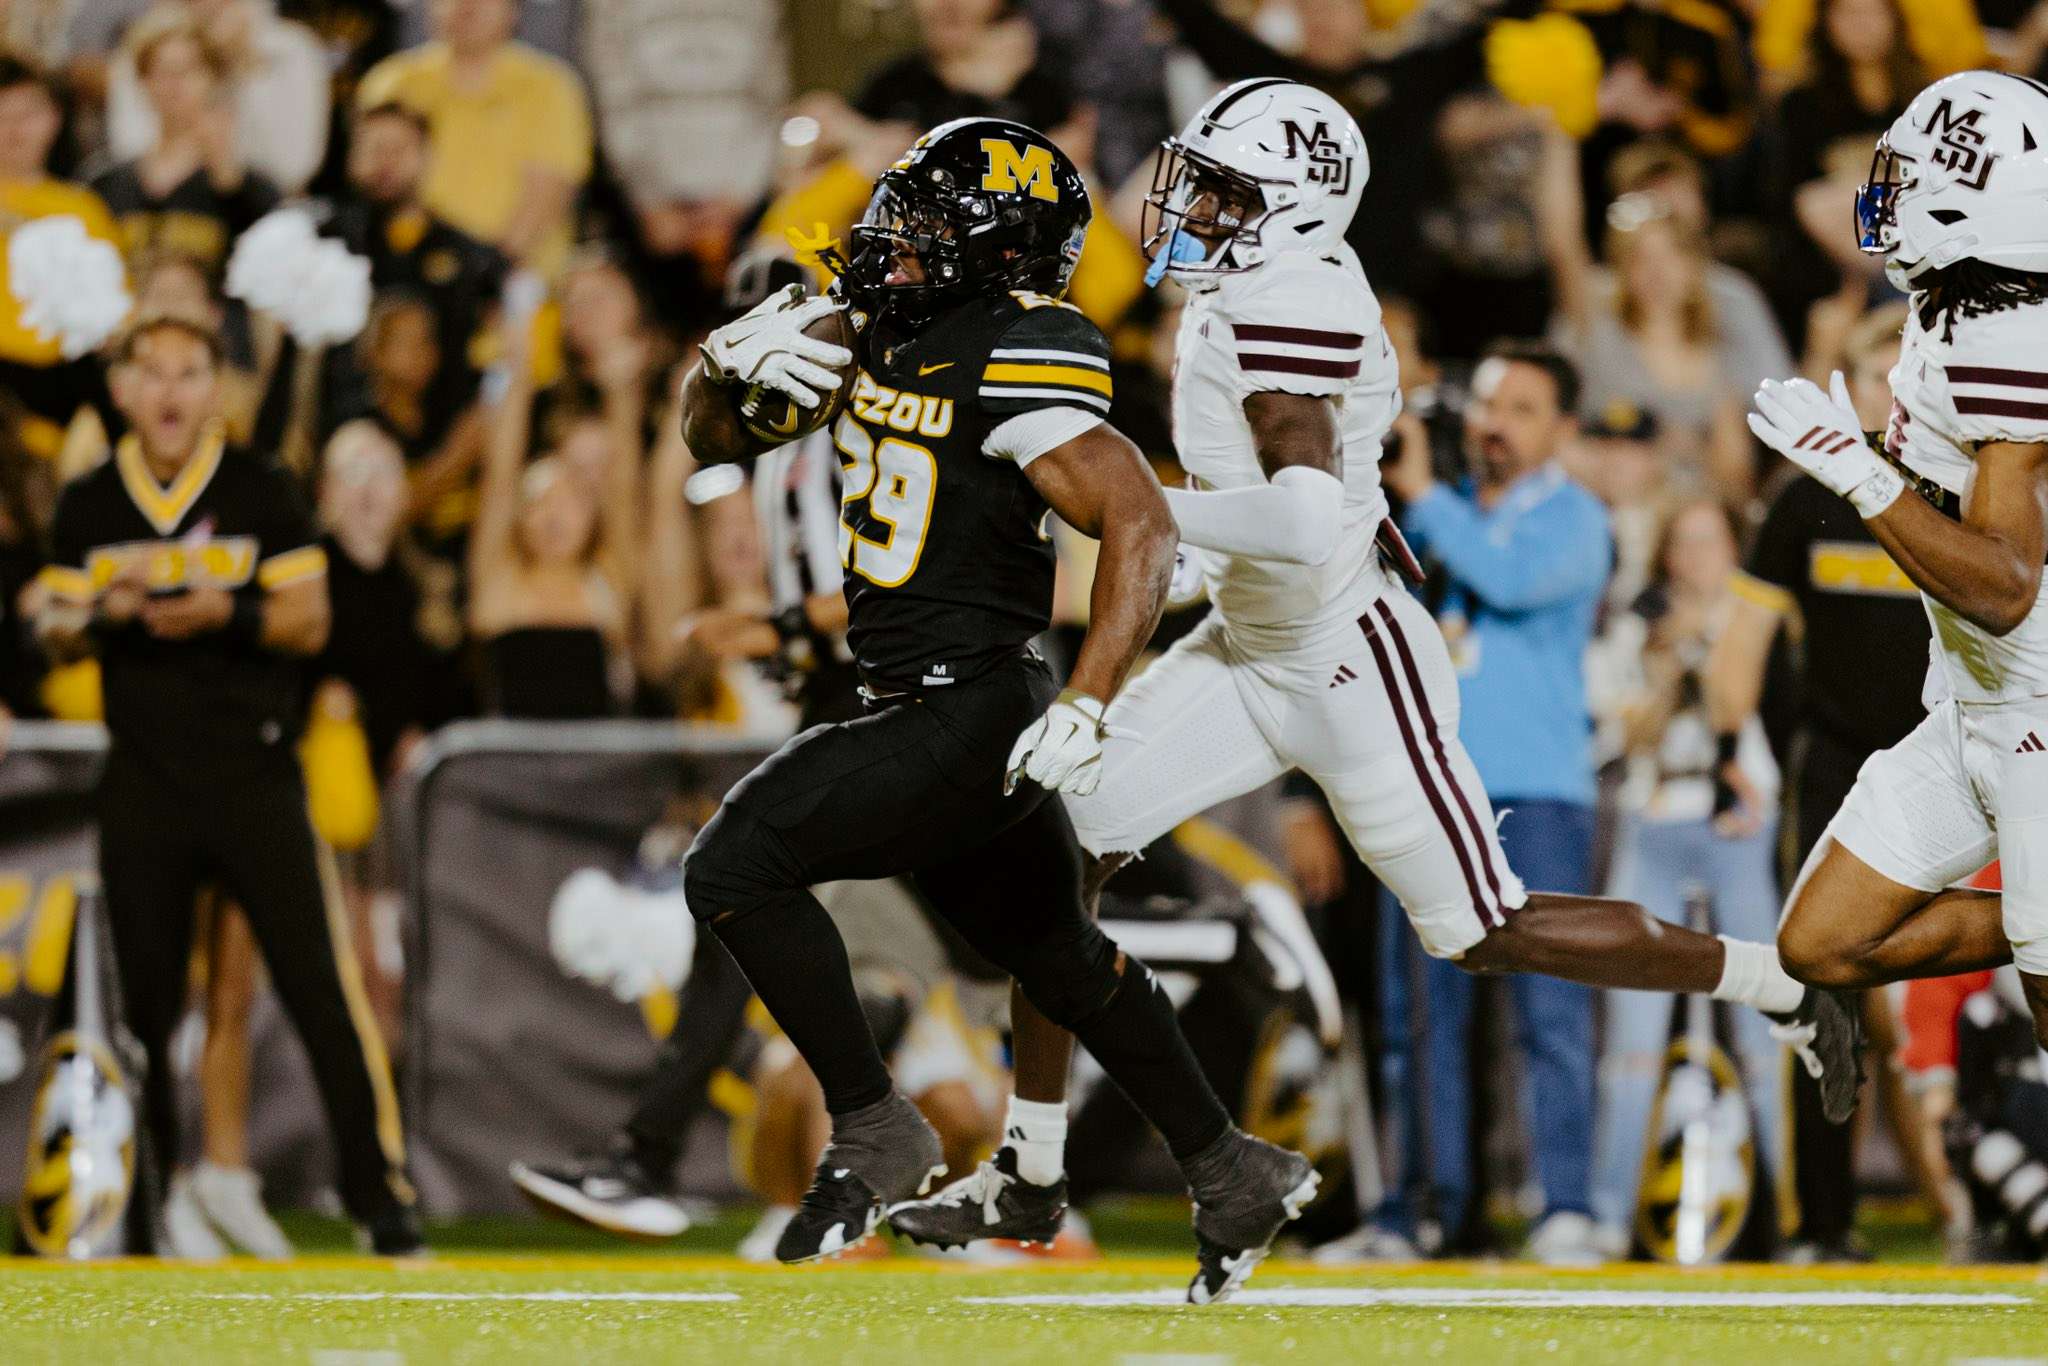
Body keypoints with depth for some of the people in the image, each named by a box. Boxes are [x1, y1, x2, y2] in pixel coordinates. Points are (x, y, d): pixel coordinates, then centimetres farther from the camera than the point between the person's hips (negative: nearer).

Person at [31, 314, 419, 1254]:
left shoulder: (258, 494, 2)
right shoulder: (90, 508, 9)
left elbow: (309, 621, 1)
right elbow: (55, 636, 14)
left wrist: (225, 613, -17)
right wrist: (101, 614, -8)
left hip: (253, 774, -2)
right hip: (142, 780, 3)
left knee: (319, 982, -10)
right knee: (143, 1000, 5)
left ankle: (381, 1190, -7)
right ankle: (140, 1203, 14)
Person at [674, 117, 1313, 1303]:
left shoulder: (1014, 366, -20)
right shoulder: (872, 329, 6)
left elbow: (1142, 525, -27)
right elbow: (713, 440, 13)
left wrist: (1087, 707, -35)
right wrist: (732, 362, -10)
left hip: (976, 721, -9)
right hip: (924, 713, 9)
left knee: (738, 867, -16)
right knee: (1060, 959, 22)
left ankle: (876, 1138, -5)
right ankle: (1235, 1175, 35)